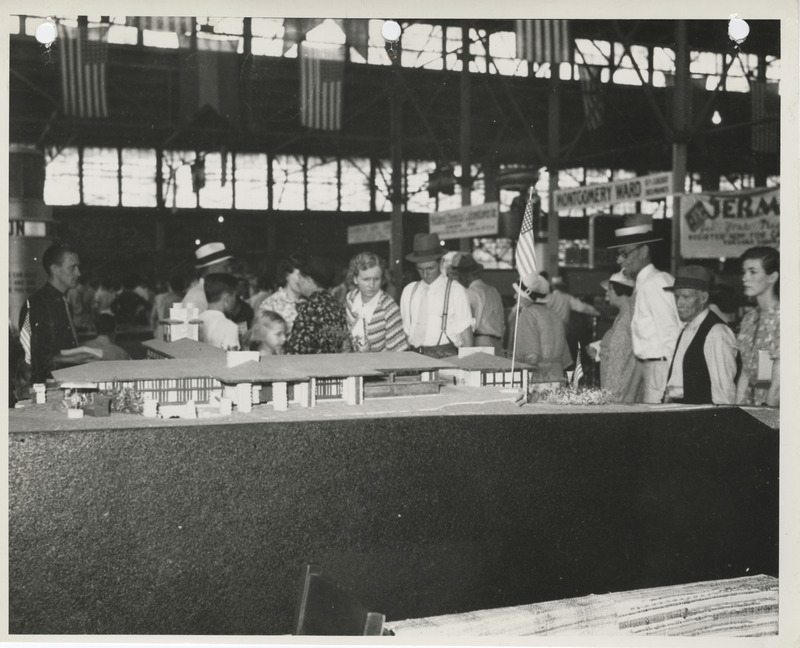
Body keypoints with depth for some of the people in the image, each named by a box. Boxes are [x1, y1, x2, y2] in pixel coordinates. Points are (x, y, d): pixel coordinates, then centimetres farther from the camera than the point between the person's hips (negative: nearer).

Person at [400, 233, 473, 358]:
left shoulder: (456, 291, 0)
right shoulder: (409, 291, 13)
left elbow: (466, 334, -2)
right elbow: (405, 330, 14)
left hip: (446, 357, -3)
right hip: (414, 356, 3)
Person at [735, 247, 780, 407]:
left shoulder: (780, 317, -10)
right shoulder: (749, 319, 10)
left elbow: (778, 381, -12)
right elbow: (746, 372, 11)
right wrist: (737, 410, 4)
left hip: (775, 407, -5)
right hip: (751, 405, 5)